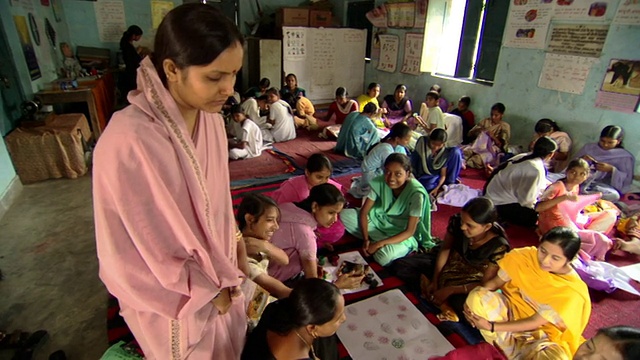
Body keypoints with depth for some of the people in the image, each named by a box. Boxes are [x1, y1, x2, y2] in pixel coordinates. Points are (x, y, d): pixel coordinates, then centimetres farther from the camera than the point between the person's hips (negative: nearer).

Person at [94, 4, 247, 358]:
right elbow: (145, 246, -24)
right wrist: (208, 291, -12)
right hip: (173, 292, -5)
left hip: (216, 270, 6)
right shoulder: (127, 141, -33)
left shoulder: (210, 117, -12)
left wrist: (234, 241, 8)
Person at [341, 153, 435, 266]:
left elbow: (409, 231, -24)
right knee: (345, 215, -14)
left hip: (402, 234, -6)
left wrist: (379, 244, -29)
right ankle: (385, 242, -10)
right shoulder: (380, 182, -17)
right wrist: (366, 239, -21)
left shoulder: (416, 193, -28)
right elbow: (364, 212, -9)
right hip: (380, 220, 6)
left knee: (383, 256, -36)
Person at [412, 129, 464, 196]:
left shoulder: (444, 152, -14)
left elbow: (443, 175, -15)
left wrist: (437, 188, -28)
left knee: (456, 151, -14)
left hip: (438, 177, 2)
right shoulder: (422, 143, -19)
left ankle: (450, 182, -6)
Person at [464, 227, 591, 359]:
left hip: (541, 332, -3)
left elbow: (534, 322, -23)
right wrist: (475, 297, -29)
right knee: (477, 297, -27)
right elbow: (495, 282, -9)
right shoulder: (526, 256, -18)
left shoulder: (572, 291, -25)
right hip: (512, 309, 3)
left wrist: (491, 327, -28)